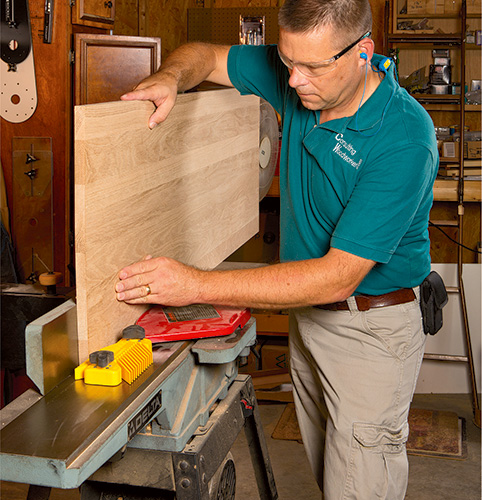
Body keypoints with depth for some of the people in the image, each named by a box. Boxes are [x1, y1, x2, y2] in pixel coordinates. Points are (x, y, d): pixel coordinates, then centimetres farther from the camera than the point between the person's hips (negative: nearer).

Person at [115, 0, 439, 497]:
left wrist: (198, 285, -33)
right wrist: (169, 77, -19)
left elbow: (339, 277, -31)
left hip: (371, 329, -6)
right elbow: (203, 56, 7)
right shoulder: (300, 77, -7)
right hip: (307, 311, 7)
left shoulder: (404, 138, -28)